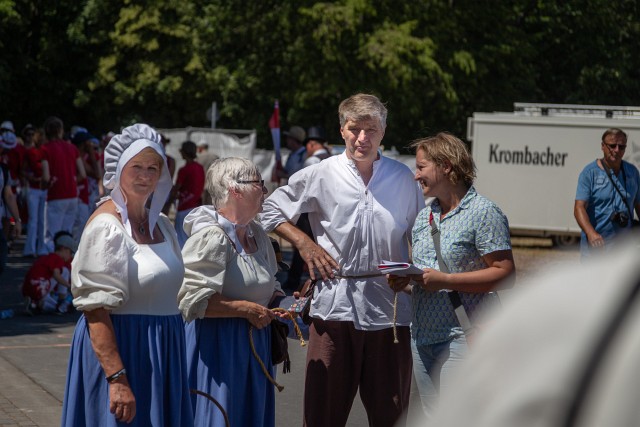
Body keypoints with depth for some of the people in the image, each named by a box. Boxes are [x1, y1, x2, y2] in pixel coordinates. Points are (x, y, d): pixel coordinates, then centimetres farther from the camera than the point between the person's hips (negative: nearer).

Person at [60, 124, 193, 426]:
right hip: (121, 350, -8)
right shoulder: (106, 226, -14)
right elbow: (95, 310, -20)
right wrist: (117, 378, -27)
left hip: (163, 354, 8)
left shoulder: (161, 224, 11)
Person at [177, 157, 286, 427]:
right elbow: (194, 301, -24)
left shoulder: (256, 234, 12)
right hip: (218, 343, -9)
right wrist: (247, 309, -19)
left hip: (253, 344, 9)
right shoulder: (210, 238, -16)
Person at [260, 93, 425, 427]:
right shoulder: (320, 176, 2)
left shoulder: (403, 178, 9)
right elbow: (270, 211, 13)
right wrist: (304, 243, 1)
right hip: (334, 304, -1)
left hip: (388, 308, 2)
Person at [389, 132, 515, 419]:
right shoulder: (424, 216, 16)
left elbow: (505, 272, -15)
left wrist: (445, 280, -19)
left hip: (460, 339, -8)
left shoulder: (483, 212, -8)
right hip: (422, 336, 8)